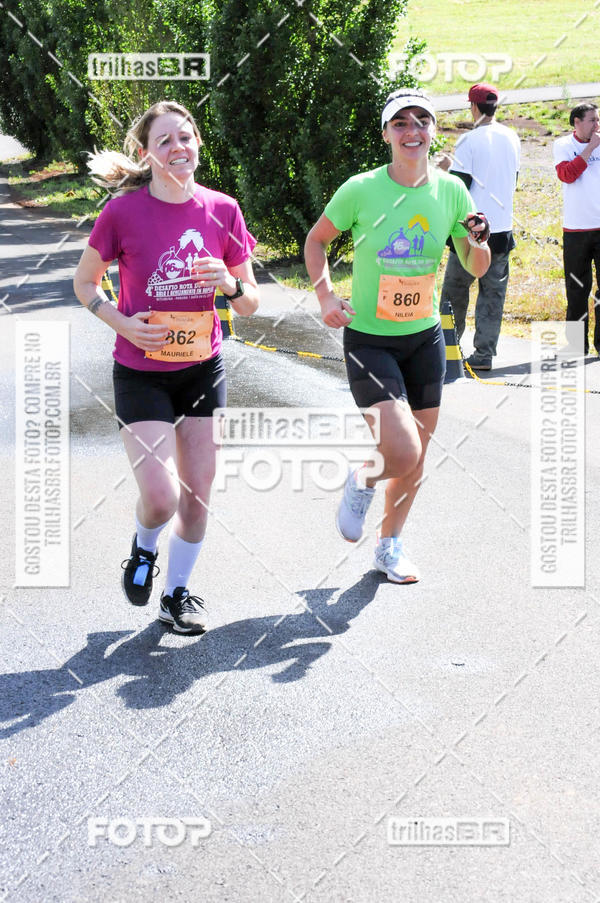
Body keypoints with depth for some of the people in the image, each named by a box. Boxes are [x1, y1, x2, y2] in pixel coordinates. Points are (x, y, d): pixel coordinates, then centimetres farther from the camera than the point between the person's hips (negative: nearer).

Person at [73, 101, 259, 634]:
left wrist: (230, 284, -20)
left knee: (197, 496, 8)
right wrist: (124, 324, -15)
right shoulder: (124, 210, -13)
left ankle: (177, 594, 30)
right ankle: (144, 550, 24)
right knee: (161, 496, -13)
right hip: (141, 373, -3)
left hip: (203, 369, 3)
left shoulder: (222, 210, -5)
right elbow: (85, 283, 1)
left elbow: (250, 305, 1)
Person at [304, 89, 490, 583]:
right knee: (404, 455, -18)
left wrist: (478, 242, -17)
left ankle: (391, 545, 36)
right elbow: (316, 240, 3)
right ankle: (362, 480, 18)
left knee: (417, 455, 13)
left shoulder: (451, 190, -3)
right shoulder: (361, 190, -13)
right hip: (369, 339, -4)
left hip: (425, 338, 4)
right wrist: (325, 295, -10)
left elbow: (478, 269, 5)